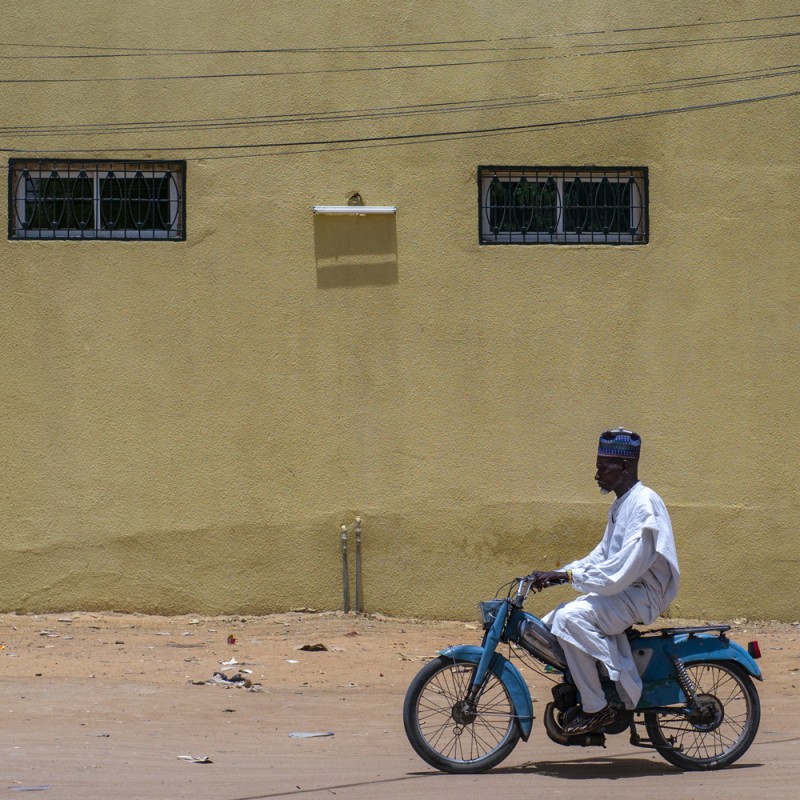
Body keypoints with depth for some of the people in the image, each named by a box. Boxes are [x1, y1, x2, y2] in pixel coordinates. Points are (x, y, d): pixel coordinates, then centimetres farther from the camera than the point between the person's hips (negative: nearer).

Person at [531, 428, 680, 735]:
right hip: (621, 592, 11)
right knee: (548, 626, 4)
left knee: (570, 618, -30)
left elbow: (623, 569, -24)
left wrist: (569, 576, -22)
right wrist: (558, 575, 6)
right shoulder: (620, 505, 17)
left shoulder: (643, 504, -16)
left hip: (642, 594, -11)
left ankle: (596, 708, -25)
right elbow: (602, 556, 21)